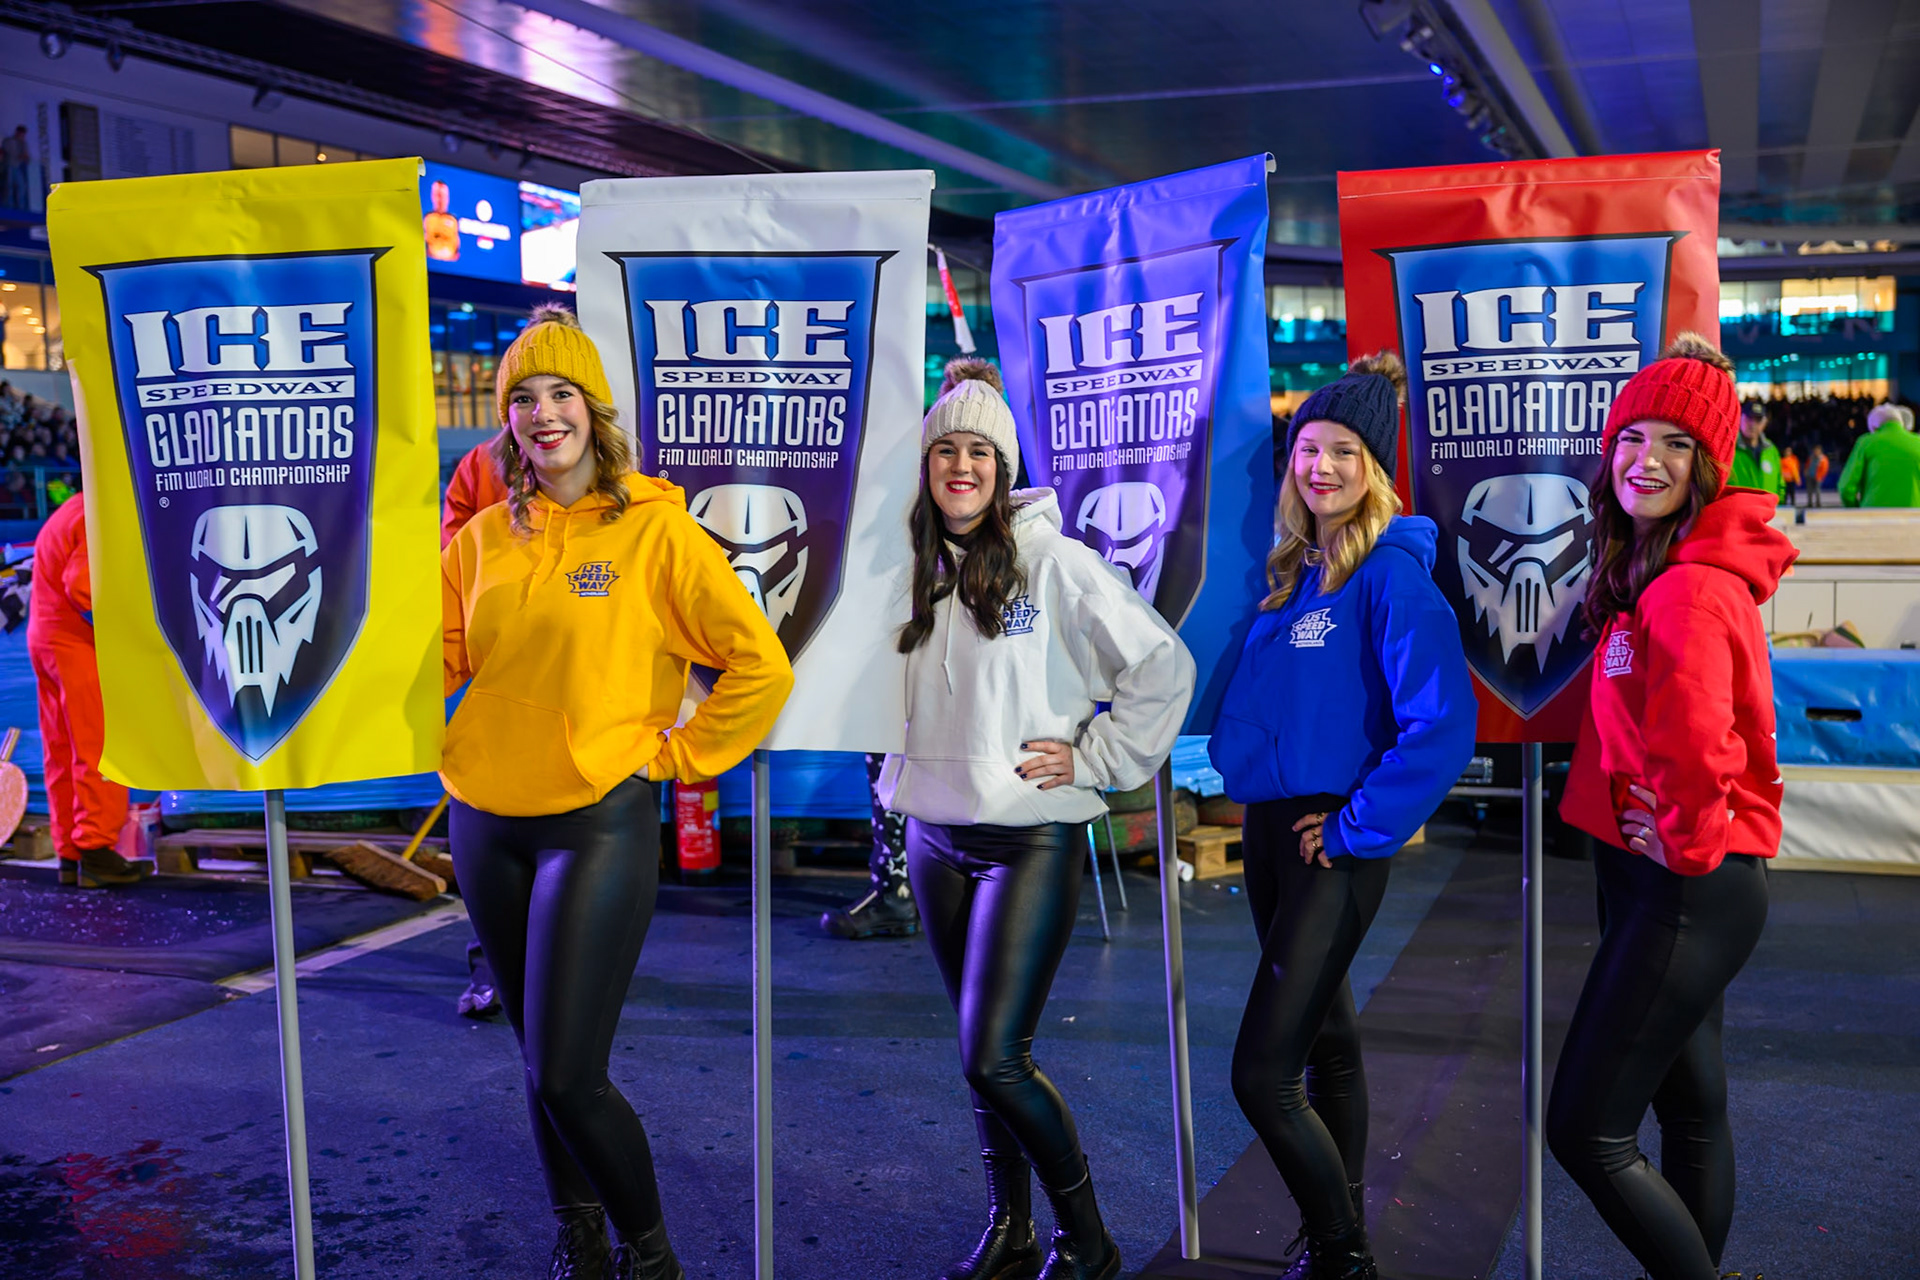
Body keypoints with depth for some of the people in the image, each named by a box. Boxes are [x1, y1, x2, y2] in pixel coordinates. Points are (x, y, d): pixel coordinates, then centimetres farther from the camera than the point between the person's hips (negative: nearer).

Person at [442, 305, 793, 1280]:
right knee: (539, 1064, 15)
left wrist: (674, 755, -7)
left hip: (601, 824, -5)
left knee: (567, 1077, -8)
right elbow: (434, 659, 11)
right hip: (487, 824, 5)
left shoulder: (654, 529, -6)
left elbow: (761, 666, -8)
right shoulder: (484, 537, 8)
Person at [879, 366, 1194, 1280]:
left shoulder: (1054, 561, -10)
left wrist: (1094, 760, -9)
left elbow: (1164, 666, -9)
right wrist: (900, 772, 13)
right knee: (986, 1059, 14)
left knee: (994, 1059, -10)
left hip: (1031, 842, -5)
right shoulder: (915, 572, 7)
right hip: (935, 841, 6)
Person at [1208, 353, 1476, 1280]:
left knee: (1262, 1075, -8)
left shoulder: (1392, 571, -14)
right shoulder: (1290, 567, 8)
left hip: (1333, 842, -8)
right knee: (1326, 1040, 19)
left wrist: (1360, 830, -19)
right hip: (1268, 826, 8)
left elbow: (1443, 725, -24)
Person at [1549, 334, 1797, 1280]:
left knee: (1585, 1132, -5)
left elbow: (1692, 738, -35)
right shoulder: (1650, 571, 9)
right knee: (1690, 1103, 20)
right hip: (1678, 880, 10)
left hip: (1687, 886, -10)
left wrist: (1687, 841, -19)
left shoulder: (1692, 587, -22)